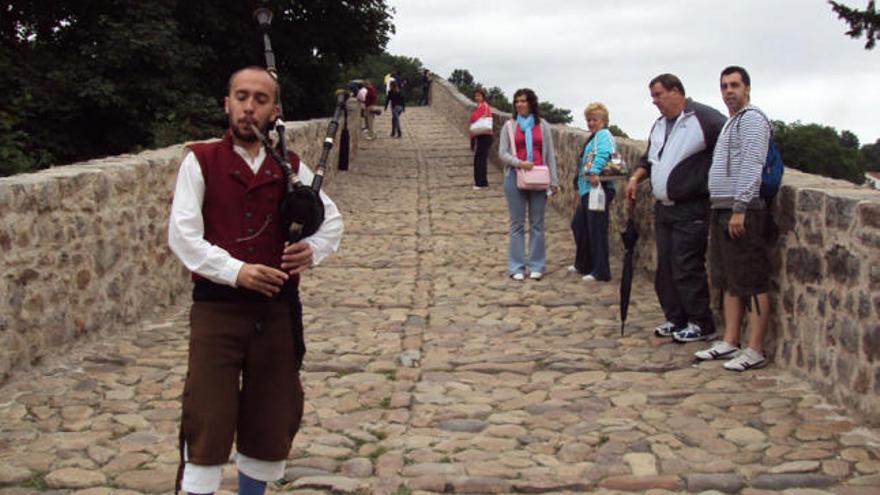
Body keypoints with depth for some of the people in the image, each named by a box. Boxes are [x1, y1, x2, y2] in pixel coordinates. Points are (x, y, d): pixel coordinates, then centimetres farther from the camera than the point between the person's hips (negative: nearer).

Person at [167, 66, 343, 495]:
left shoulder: (290, 168, 8)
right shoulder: (201, 161, -2)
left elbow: (332, 218, 17)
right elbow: (182, 235, -10)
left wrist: (313, 250, -5)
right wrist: (235, 271, -21)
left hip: (277, 310, 4)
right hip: (216, 308, -4)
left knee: (271, 423, 12)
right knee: (207, 423, -6)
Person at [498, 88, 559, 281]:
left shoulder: (543, 126, 6)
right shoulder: (509, 126, 3)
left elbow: (550, 154, 8)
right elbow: (502, 153, -1)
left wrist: (553, 181, 4)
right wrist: (519, 163, -18)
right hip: (515, 178, -1)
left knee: (537, 223, 5)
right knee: (517, 224, 3)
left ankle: (536, 266, 12)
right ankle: (517, 267, 8)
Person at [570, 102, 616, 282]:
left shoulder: (603, 134, -8)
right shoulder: (592, 138, 21)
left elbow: (603, 153, -29)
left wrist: (595, 172, -40)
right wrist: (580, 186, 19)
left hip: (598, 188, -11)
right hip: (586, 189, 11)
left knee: (596, 230, -6)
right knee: (578, 225, 19)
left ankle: (601, 272, 0)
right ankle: (583, 264, 33)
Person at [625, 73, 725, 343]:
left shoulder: (704, 118, -12)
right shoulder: (660, 125, 16)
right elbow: (649, 159, 27)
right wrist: (636, 177, 10)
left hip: (691, 211, -9)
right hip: (663, 209, 9)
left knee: (687, 268, -8)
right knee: (665, 267, 11)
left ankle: (701, 324, 3)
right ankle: (676, 320, 22)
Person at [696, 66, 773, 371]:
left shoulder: (752, 118, -8)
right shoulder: (732, 122, 23)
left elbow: (751, 166, -17)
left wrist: (740, 208, -22)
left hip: (742, 212, -10)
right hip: (722, 211, 10)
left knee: (753, 283, -8)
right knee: (729, 282, 12)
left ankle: (755, 351, -7)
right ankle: (730, 342, 18)